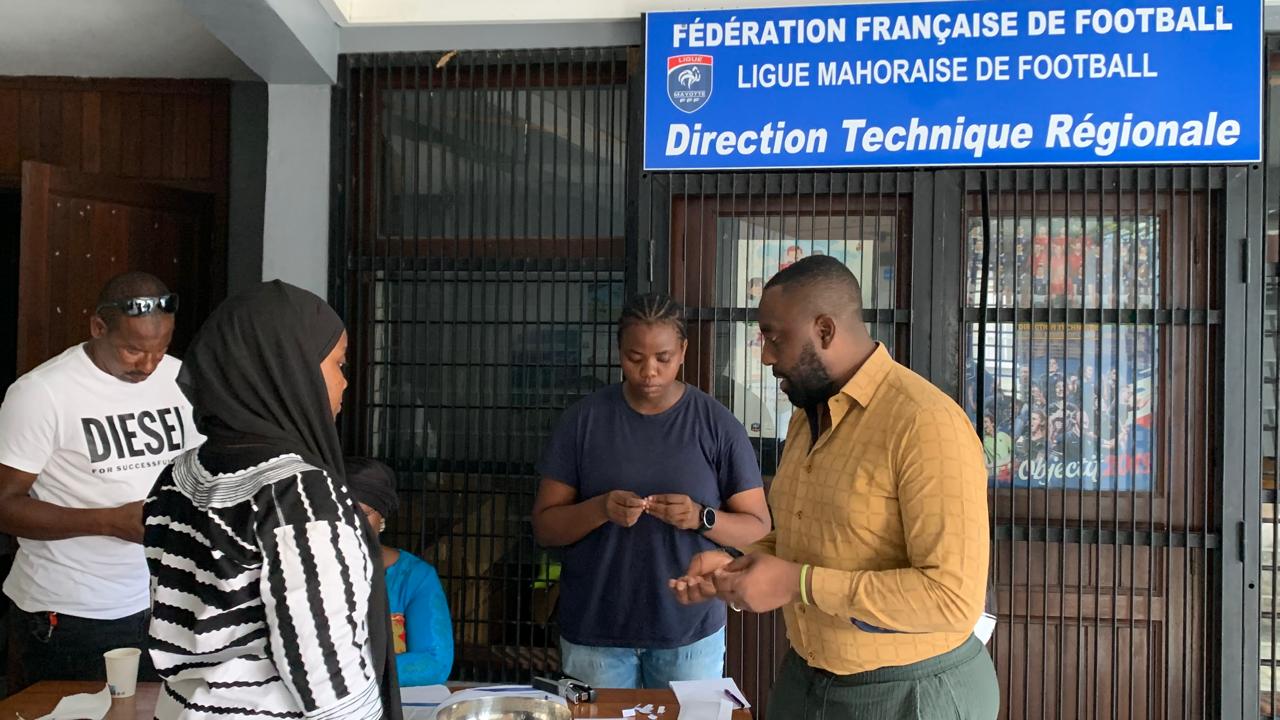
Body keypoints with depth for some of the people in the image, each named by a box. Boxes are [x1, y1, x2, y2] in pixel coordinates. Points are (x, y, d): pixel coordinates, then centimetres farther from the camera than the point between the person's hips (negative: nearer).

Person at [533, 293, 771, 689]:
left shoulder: (718, 424, -4)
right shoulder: (583, 419, -3)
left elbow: (758, 529, -1)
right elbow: (545, 526, -1)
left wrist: (701, 518, -20)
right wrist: (600, 509, -20)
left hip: (691, 632, 0)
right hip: (594, 631, 1)